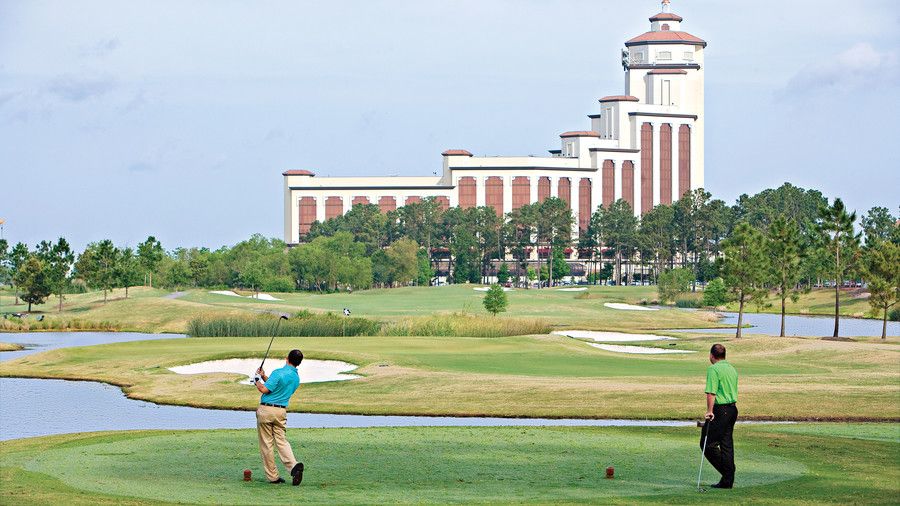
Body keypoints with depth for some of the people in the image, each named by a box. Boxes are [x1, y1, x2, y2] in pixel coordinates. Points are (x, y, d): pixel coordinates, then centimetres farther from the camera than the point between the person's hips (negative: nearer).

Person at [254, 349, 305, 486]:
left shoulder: (279, 373, -15)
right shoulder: (296, 378, 10)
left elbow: (264, 389, -17)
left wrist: (257, 380, 2)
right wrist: (264, 377, 22)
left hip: (266, 410, -6)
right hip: (281, 411, 6)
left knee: (266, 444, 4)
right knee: (281, 441, 8)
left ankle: (272, 476, 6)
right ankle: (294, 465, -17)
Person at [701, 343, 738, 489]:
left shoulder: (714, 369, -12)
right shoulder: (732, 369, 15)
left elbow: (711, 392, -21)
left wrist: (709, 411, -21)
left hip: (719, 410, -9)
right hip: (732, 409, 9)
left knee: (708, 444, -3)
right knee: (727, 445, 10)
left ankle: (727, 473, -10)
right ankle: (728, 481, 9)